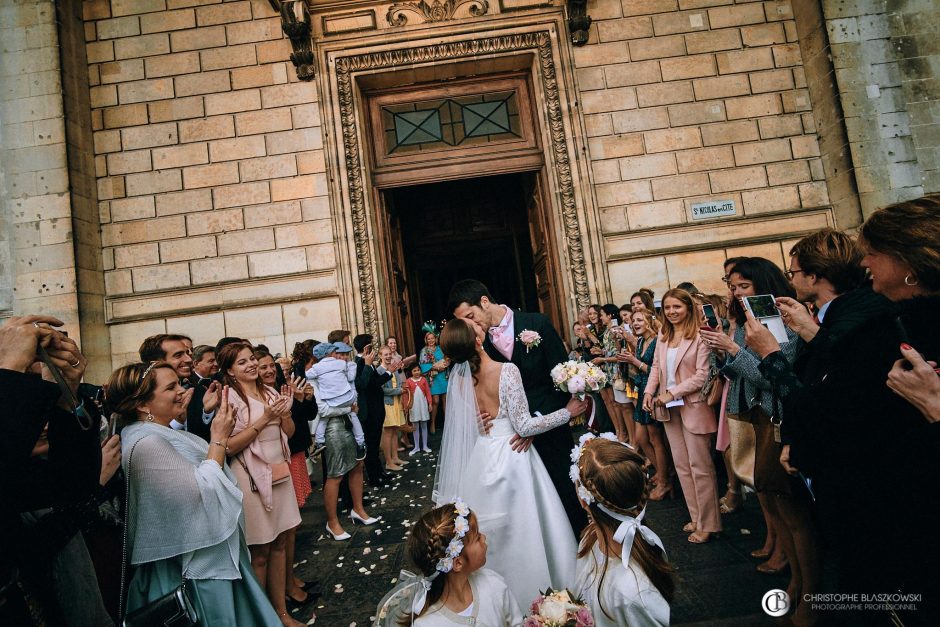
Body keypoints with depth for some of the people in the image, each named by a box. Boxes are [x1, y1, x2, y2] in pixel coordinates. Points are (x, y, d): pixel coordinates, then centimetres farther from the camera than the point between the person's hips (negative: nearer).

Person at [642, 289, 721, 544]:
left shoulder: (699, 338, -13)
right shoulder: (662, 338, 8)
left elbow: (702, 376, -17)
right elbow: (656, 367, 11)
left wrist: (672, 393, -18)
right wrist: (649, 392, -3)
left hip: (693, 406, -7)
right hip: (669, 408, 7)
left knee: (700, 465, 3)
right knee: (681, 464, 14)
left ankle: (707, 524, 17)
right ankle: (696, 517, 28)